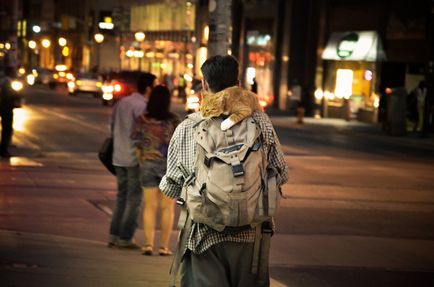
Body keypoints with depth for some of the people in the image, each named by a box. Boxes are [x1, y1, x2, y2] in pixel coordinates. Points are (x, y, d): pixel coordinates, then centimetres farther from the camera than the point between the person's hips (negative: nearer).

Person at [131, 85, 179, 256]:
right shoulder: (172, 121, -11)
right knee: (168, 207, 7)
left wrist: (142, 163, 12)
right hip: (169, 165, -2)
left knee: (149, 206, 8)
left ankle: (148, 244, 3)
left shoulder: (142, 120, -3)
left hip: (148, 165, 2)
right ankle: (164, 246, 6)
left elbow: (137, 145, 0)